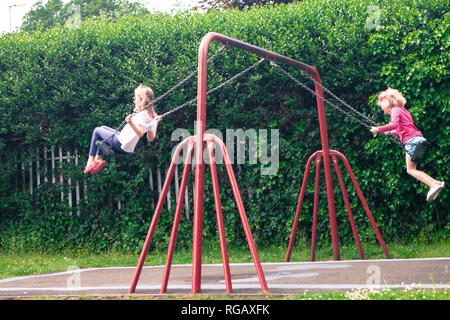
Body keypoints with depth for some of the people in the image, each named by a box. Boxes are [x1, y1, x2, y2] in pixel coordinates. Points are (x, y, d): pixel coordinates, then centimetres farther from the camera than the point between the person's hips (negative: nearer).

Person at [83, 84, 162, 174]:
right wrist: (156, 123, 17)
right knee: (103, 128, 26)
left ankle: (91, 160, 8)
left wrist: (131, 123, -49)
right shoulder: (152, 117, 4)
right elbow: (151, 138, 10)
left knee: (97, 131, 7)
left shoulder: (141, 114, -21)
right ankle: (98, 159, 21)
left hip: (121, 145, -9)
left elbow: (140, 133, -36)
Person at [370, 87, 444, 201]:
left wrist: (379, 129, -18)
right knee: (411, 170, 12)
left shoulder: (395, 110, -2)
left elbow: (394, 124, -22)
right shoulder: (402, 110, 26)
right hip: (418, 139, 9)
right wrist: (390, 132, 45)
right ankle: (436, 183, 3)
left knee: (411, 170, -8)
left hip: (412, 141, -9)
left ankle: (434, 185, -20)